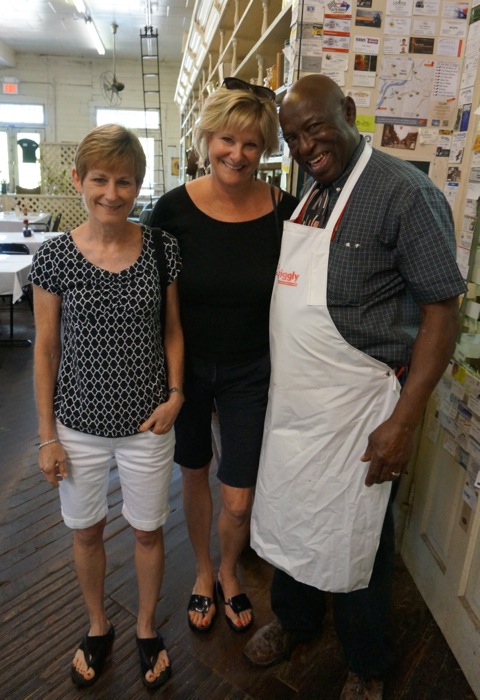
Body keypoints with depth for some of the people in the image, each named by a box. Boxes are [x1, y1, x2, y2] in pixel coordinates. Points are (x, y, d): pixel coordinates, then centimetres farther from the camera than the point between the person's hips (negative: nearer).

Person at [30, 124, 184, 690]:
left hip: (147, 422, 0)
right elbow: (46, 349, -3)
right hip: (79, 423, 1)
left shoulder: (162, 248, -7)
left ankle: (146, 627, 45)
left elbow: (172, 330, 3)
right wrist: (47, 436, -1)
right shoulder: (54, 257, -9)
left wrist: (175, 394, -9)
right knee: (86, 532, 20)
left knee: (148, 531, 16)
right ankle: (98, 627, 48)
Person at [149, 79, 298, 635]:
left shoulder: (284, 211, -11)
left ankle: (229, 572, 43)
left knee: (238, 502, 6)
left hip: (250, 372, 0)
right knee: (194, 473, 20)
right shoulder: (175, 208, -12)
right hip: (186, 365, 1)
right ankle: (203, 572, 48)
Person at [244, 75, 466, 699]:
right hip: (290, 402, 7)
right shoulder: (305, 198, 9)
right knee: (288, 519, 21)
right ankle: (294, 621, 51)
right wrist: (266, 382, 12)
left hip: (354, 408, -6)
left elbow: (441, 307, -15)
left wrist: (405, 420, -19)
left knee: (353, 538, 12)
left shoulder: (404, 192, -13)